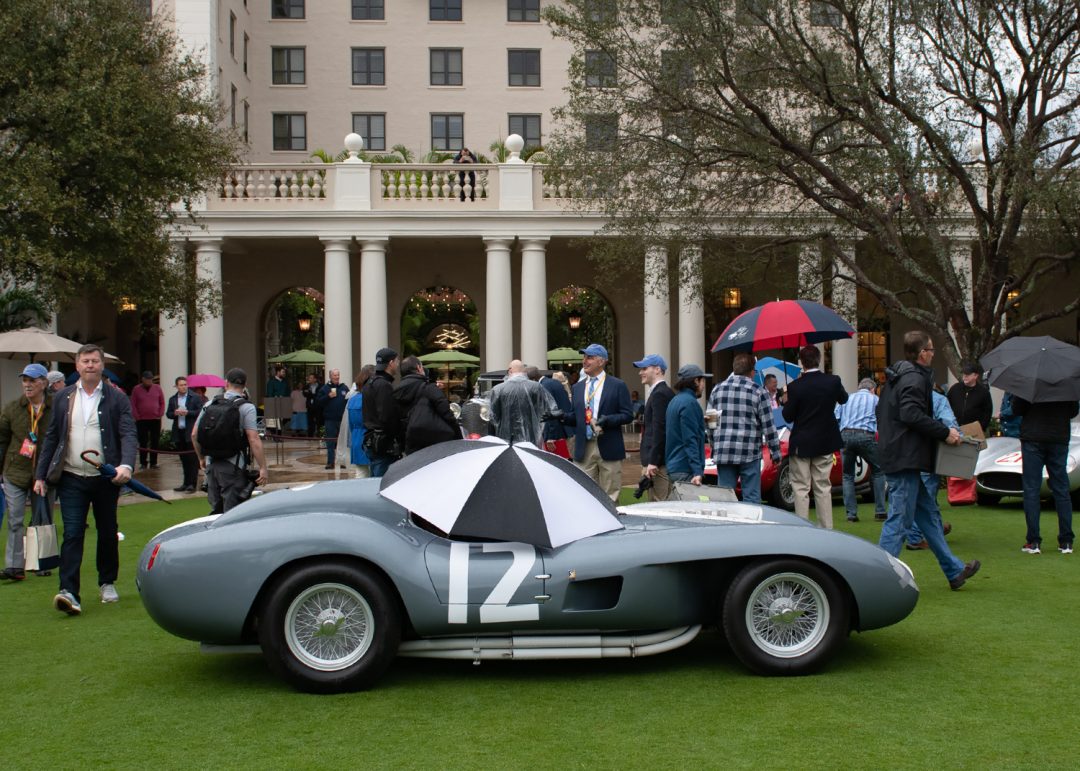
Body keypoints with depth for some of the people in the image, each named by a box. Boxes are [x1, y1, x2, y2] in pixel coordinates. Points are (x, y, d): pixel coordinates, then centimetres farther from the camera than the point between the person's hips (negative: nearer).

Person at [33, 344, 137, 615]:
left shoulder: (117, 398, -1)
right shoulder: (63, 398, 7)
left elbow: (128, 434, -9)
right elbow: (51, 438, 11)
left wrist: (126, 465, -26)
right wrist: (41, 475, 6)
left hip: (106, 479, 0)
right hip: (71, 479, 1)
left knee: (108, 534, 12)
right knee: (72, 534, -8)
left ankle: (107, 583, 30)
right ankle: (69, 593, -14)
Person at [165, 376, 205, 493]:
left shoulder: (195, 398, -1)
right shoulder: (172, 399, 12)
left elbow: (200, 412, -6)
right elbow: (168, 414, 11)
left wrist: (188, 413, -16)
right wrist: (175, 413, -9)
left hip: (191, 432, -5)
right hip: (178, 433, 5)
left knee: (192, 459, -5)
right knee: (184, 459, 10)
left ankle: (192, 484, -4)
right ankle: (186, 483, 17)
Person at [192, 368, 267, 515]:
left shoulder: (209, 405, 7)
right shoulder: (246, 407, -9)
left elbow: (194, 434, 9)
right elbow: (254, 440, -16)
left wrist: (201, 458, 23)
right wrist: (262, 468, -14)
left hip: (212, 465, 5)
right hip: (234, 467, -5)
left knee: (216, 511, 16)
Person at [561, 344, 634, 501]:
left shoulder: (617, 386, 2)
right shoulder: (578, 387, 16)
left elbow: (628, 415, -3)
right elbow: (574, 417, 16)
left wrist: (607, 420, -18)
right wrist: (561, 416, -5)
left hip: (608, 448, -4)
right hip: (583, 449, 4)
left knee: (610, 497, 1)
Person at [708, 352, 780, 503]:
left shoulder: (717, 389, 8)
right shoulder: (759, 392, -3)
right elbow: (768, 426, -3)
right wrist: (775, 453, 6)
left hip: (723, 452, 3)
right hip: (749, 453, -3)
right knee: (751, 498, 0)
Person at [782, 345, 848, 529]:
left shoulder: (795, 387, -16)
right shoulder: (833, 381, -7)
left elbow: (788, 417, -8)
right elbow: (843, 399, 15)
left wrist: (786, 402, 7)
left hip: (801, 444, -3)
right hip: (825, 443, 4)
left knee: (801, 488, 3)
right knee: (823, 487, 12)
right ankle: (827, 528, 13)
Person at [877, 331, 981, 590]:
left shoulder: (897, 376, 17)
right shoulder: (914, 378, -13)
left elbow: (881, 411, 22)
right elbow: (912, 415, -24)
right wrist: (945, 432, -17)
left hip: (894, 455, 11)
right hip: (905, 459, -11)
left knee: (926, 514, 16)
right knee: (900, 519, -8)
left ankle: (954, 571, 25)